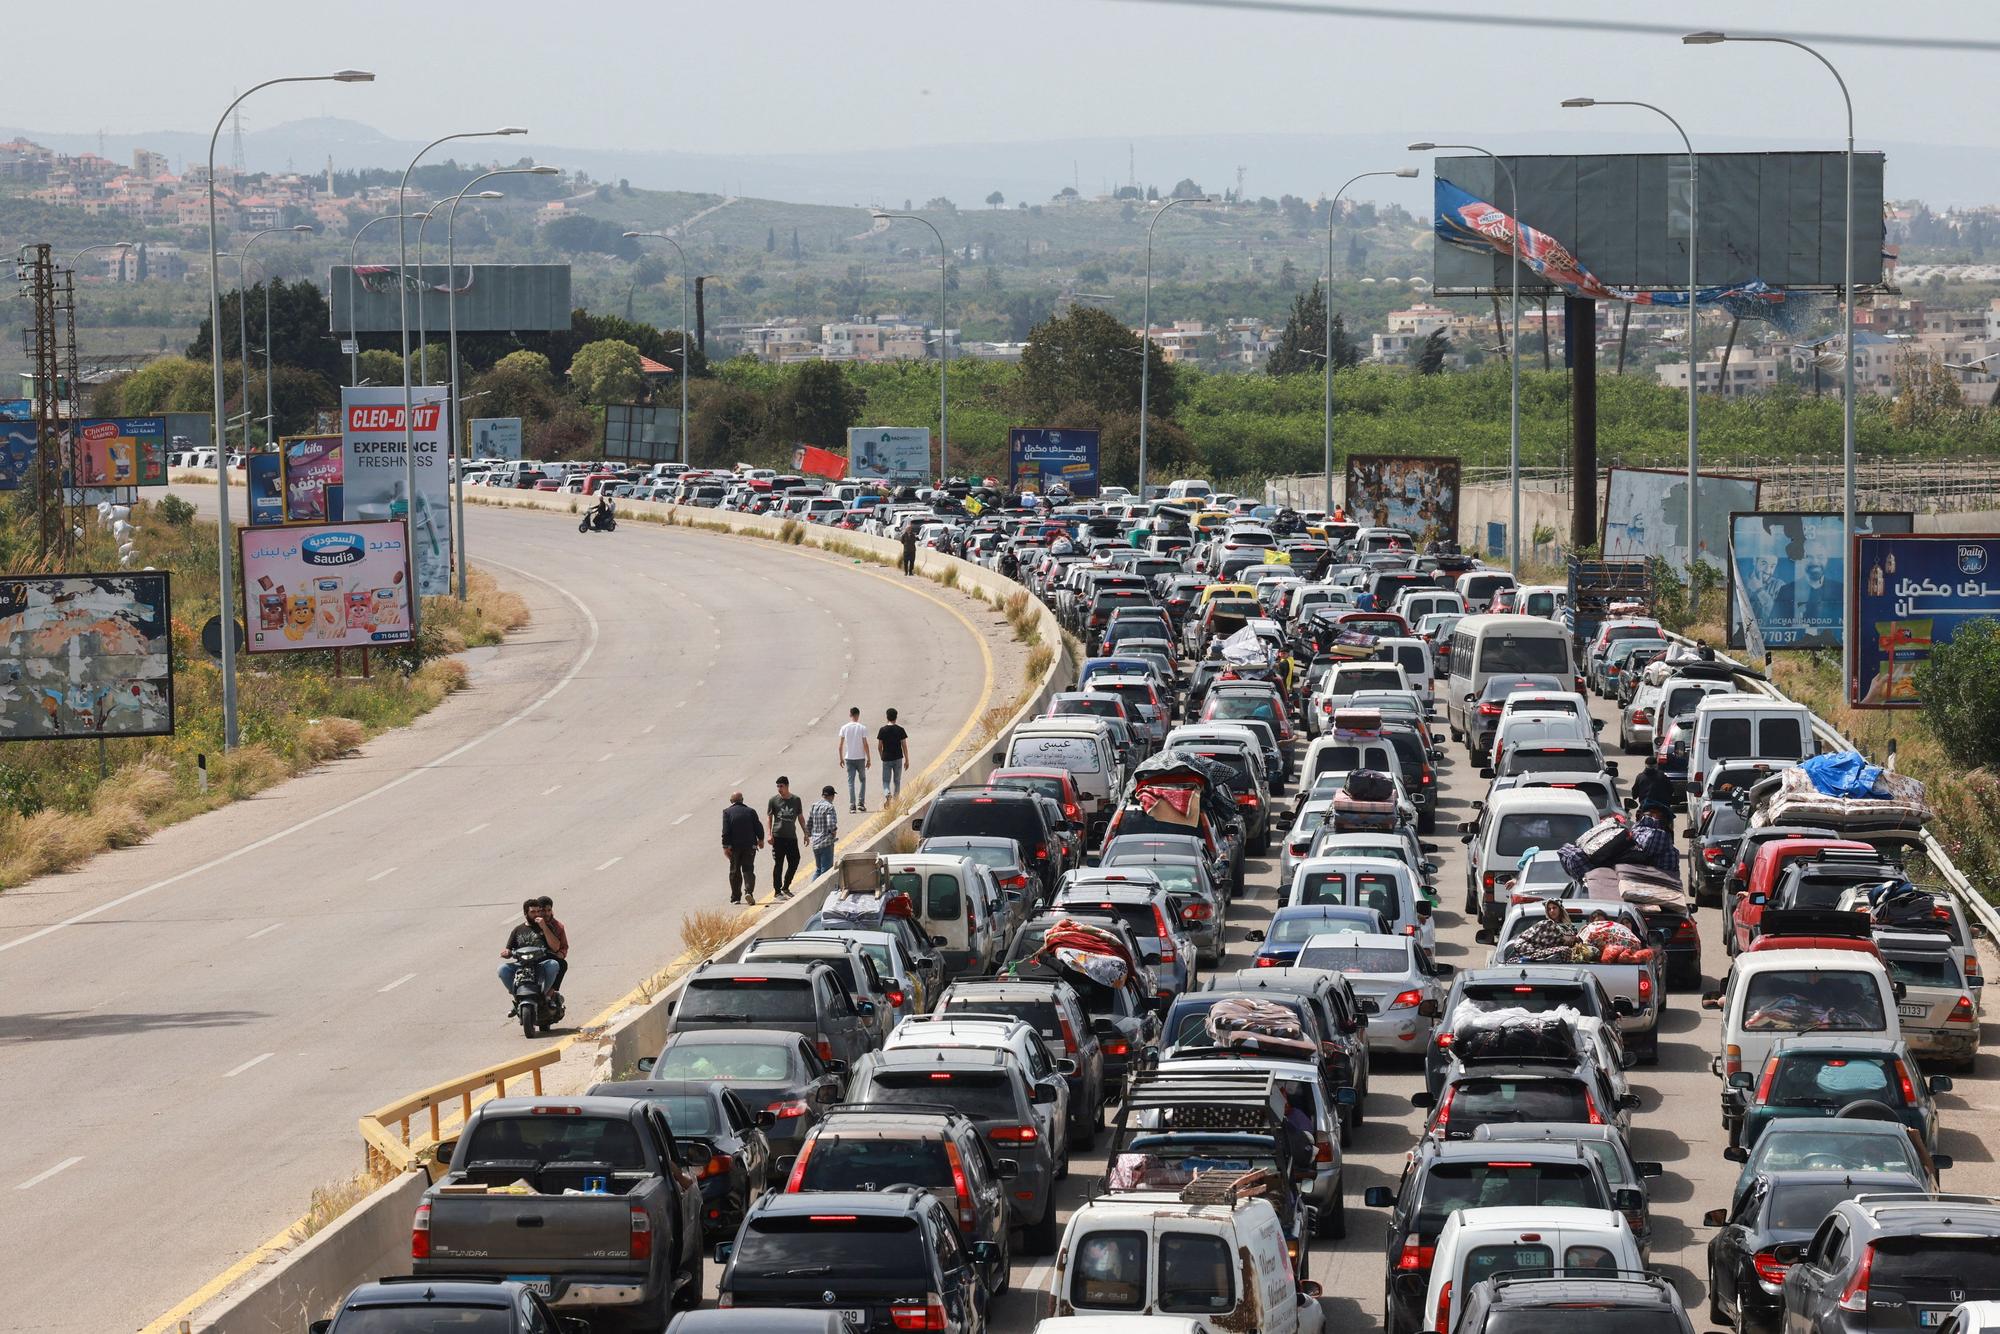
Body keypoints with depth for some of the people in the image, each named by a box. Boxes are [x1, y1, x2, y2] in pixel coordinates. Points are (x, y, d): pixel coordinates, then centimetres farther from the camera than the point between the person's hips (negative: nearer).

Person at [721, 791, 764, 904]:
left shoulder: (727, 812, -5)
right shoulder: (750, 811, 1)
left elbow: (726, 831, -11)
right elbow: (758, 827, 3)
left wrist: (725, 846, -10)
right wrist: (760, 840, 20)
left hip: (734, 847, -1)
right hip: (750, 845, 1)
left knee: (734, 872, 9)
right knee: (748, 869, 3)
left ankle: (735, 898, 12)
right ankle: (749, 891, -19)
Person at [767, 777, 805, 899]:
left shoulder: (796, 800, 7)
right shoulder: (773, 801, 1)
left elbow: (800, 818, 15)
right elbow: (769, 817, 2)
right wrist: (769, 834, -7)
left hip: (792, 837, 3)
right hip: (778, 837, -3)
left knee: (794, 863, 4)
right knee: (778, 864, -1)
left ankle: (785, 887, 22)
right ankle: (777, 891, 5)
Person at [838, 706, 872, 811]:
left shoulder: (844, 728, -2)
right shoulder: (862, 728, -8)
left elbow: (841, 745, 0)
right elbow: (865, 744, -8)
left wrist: (841, 759, 11)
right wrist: (868, 759, -1)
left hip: (849, 759, 1)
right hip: (860, 758, -1)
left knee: (851, 782, 4)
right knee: (862, 780, 15)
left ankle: (852, 805, -2)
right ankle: (861, 803, 6)